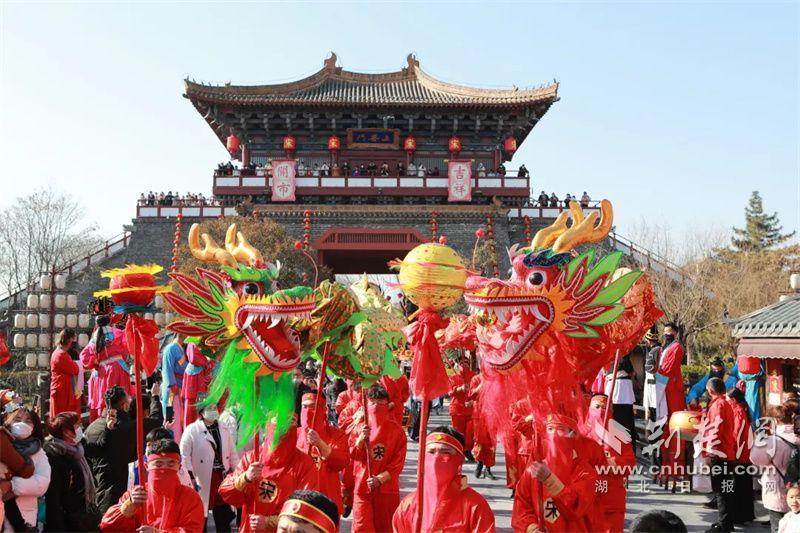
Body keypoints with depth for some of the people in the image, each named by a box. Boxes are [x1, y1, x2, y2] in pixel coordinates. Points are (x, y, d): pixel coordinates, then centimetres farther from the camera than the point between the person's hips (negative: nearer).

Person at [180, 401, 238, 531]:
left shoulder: (224, 430, 9)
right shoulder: (191, 430, -8)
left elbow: (232, 454, 13)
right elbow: (184, 456, -11)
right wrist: (190, 478, -14)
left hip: (223, 477, 4)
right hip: (202, 480, -4)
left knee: (223, 515, 10)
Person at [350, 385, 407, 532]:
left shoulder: (396, 430, -2)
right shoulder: (360, 428, 4)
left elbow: (398, 463, -5)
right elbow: (352, 455, 1)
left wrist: (380, 479, -17)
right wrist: (361, 439, -16)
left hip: (387, 488, -1)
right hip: (362, 487, 1)